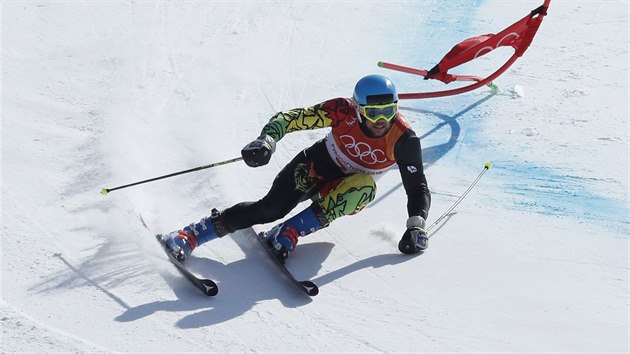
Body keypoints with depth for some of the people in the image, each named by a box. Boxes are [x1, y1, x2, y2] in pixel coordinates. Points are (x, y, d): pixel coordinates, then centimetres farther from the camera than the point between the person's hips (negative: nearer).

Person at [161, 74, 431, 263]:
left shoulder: (403, 139, -22)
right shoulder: (345, 111, -22)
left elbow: (417, 187, -15)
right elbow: (292, 117, -21)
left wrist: (416, 225, -30)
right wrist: (267, 140, -39)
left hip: (347, 190, 1)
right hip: (320, 163, -1)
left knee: (365, 188, -36)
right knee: (272, 207, -25)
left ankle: (288, 233, -32)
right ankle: (190, 236, -20)